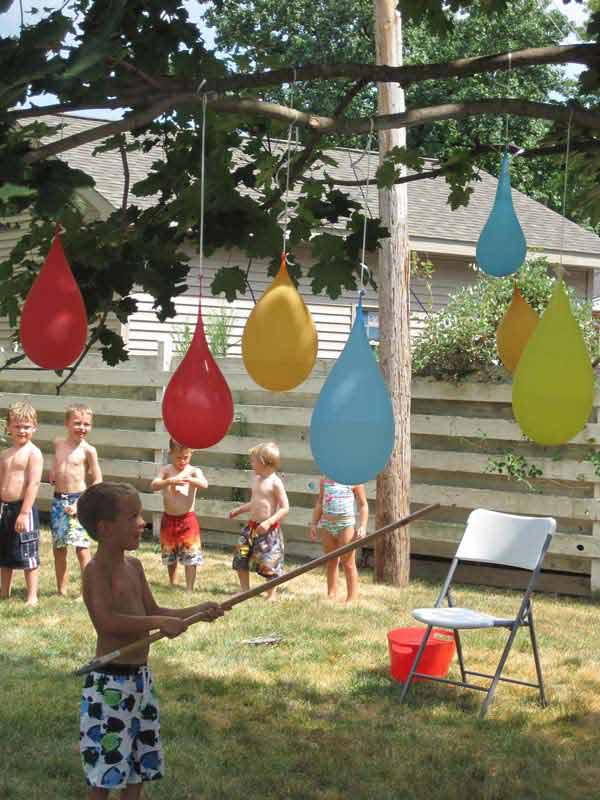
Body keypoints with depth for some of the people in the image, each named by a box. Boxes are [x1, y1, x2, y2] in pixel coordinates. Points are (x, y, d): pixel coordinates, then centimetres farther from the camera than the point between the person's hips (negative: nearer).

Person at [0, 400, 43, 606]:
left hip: (23, 508, -7)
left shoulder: (33, 453, -10)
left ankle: (32, 596, 7)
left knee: (28, 555, -1)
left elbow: (33, 484, -16)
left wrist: (24, 513, -21)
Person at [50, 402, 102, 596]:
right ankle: (62, 589, 23)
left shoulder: (88, 450, -8)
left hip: (77, 501, -6)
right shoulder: (58, 444, 7)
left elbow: (97, 482, -8)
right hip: (58, 500, 6)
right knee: (58, 548, 12)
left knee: (81, 548, -9)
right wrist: (52, 473, 7)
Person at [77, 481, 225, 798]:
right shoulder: (96, 570, -16)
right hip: (110, 682, -9)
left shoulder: (134, 566, 11)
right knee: (106, 771, -2)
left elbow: (152, 612, 18)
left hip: (140, 676, 9)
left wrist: (198, 611, 8)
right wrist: (160, 622, -29)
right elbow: (106, 620, -28)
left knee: (138, 763, 16)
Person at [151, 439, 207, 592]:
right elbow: (154, 486, -15)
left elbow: (204, 484, -24)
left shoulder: (194, 471, -5)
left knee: (190, 557, -4)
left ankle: (189, 588, 3)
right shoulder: (166, 470, -1)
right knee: (170, 556, 15)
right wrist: (170, 481, -33)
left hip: (187, 519, -2)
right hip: (169, 519, 3)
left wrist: (189, 479, -42)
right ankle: (173, 585, 30)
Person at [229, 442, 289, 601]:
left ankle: (272, 593, 11)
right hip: (252, 526, 8)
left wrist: (269, 522, -24)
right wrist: (238, 510, 26)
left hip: (269, 529, -8)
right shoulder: (256, 479, 10)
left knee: (268, 563, -5)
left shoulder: (274, 482, -14)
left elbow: (285, 507, -17)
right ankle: (245, 590, 19)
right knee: (241, 557, 6)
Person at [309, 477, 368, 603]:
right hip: (326, 524, 5)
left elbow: (363, 504, -1)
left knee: (348, 564, -2)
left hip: (346, 524, -5)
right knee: (331, 563, 11)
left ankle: (351, 599, 1)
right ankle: (331, 597, 17)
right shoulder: (325, 480, 11)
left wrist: (362, 526, -10)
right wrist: (314, 524, 16)